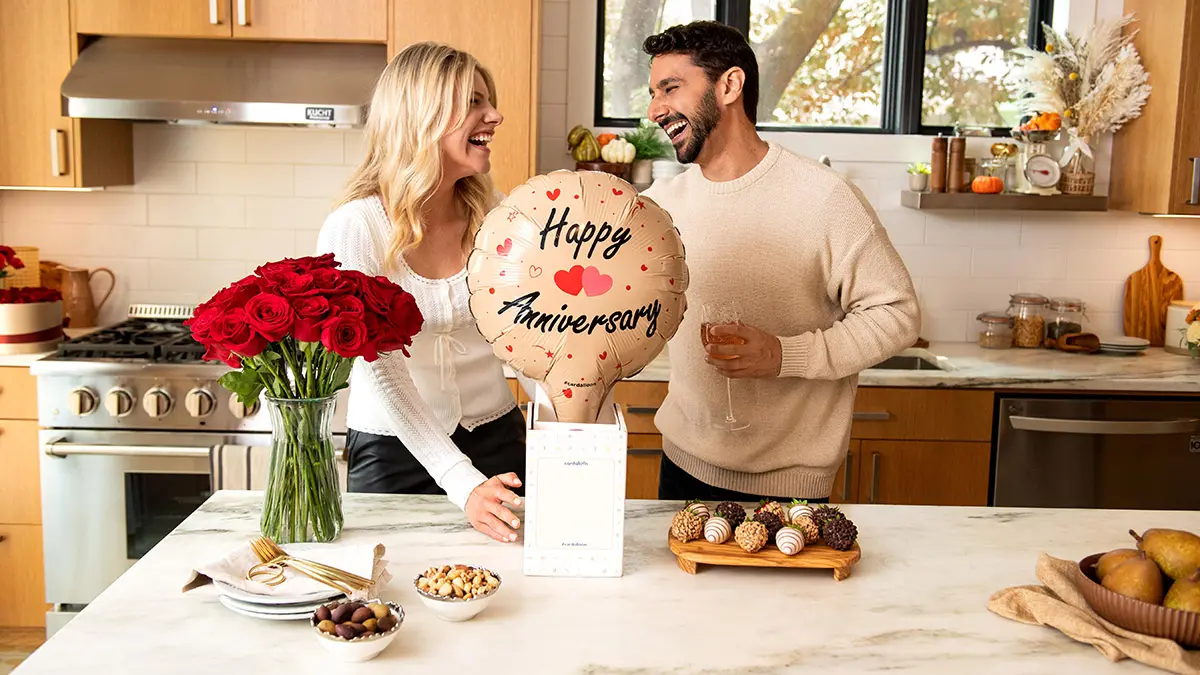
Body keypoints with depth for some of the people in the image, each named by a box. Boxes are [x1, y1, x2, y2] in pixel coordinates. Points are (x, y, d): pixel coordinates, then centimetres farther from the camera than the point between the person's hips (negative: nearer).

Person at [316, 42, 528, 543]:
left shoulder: (495, 215, -5)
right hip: (394, 451, -3)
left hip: (496, 439, 4)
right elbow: (386, 377, -22)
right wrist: (464, 485, -29)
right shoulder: (354, 229, -18)